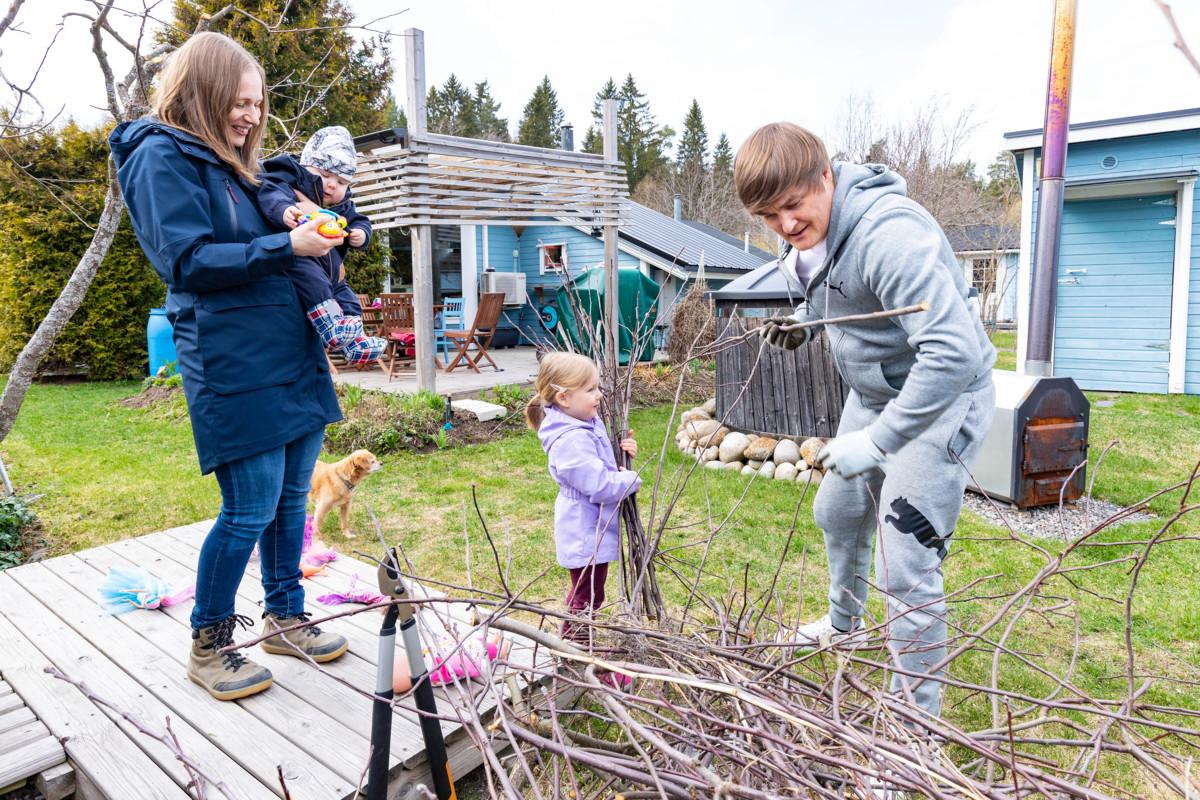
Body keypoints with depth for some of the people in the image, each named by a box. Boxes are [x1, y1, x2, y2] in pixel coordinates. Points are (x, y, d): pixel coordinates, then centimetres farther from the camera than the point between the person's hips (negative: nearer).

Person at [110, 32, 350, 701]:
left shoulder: (231, 163, 21)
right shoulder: (162, 156, -5)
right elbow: (188, 261, -15)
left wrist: (317, 235, 7)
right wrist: (286, 246, -19)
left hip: (292, 357, 9)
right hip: (234, 366, -8)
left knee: (292, 497, 12)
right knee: (251, 509, -3)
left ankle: (285, 616, 29)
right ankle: (208, 646, 17)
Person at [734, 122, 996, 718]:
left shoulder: (890, 235, -32)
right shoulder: (808, 236, -3)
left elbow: (955, 351, -38)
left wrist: (877, 441, -35)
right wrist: (801, 324, -1)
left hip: (941, 399, -9)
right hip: (874, 393, 9)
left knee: (905, 571, -9)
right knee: (836, 511, 25)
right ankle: (843, 625, 52)